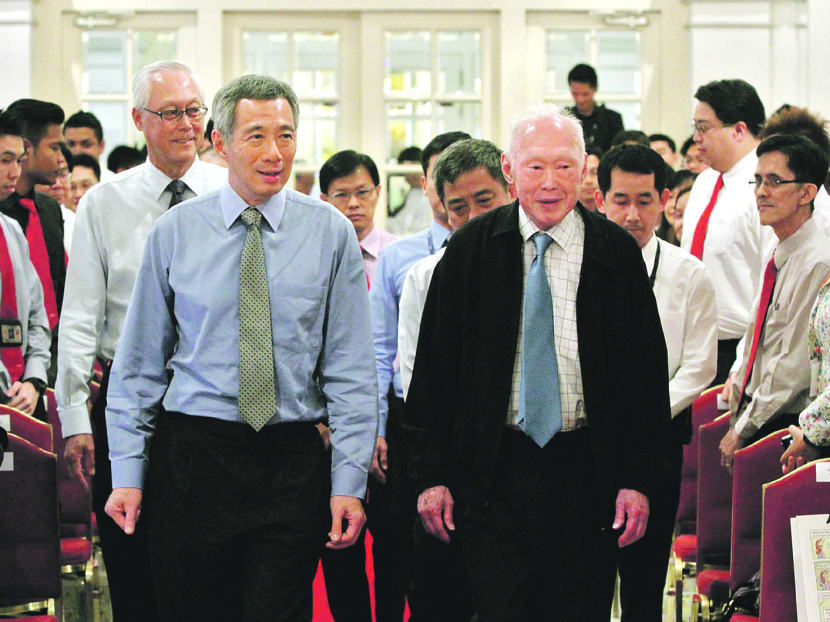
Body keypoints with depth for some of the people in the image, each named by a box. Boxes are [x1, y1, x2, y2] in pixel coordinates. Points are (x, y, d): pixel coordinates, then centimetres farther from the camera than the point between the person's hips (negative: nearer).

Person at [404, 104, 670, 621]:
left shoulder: (617, 253, 2)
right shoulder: (472, 250, 3)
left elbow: (649, 372, 4)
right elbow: (433, 369, 5)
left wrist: (640, 479, -2)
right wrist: (431, 473, 0)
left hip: (588, 475, 0)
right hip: (495, 474, 0)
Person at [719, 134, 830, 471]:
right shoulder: (777, 259, 14)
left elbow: (795, 365, -18)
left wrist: (742, 430, -13)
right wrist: (737, 414, 13)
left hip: (787, 429, -8)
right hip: (753, 423, 8)